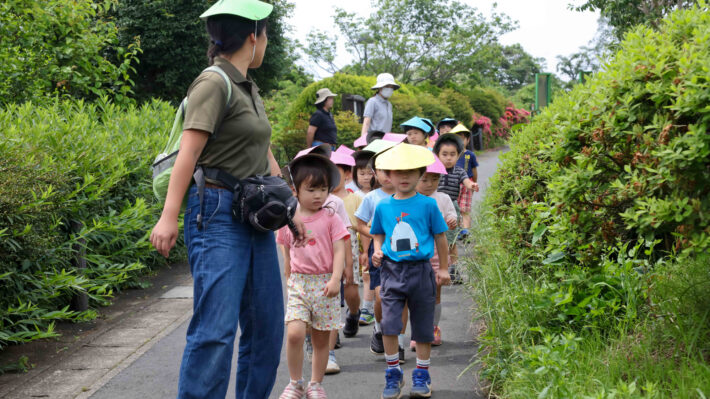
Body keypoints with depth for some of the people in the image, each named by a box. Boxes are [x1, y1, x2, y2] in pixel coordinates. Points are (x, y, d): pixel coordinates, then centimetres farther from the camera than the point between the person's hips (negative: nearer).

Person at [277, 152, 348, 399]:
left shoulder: (330, 218, -2)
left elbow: (339, 251, -6)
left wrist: (335, 279, -17)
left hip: (324, 283, -1)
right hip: (298, 283, 1)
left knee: (321, 339, 6)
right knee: (294, 332, -15)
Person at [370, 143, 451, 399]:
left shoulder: (428, 204, -1)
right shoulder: (383, 206, 4)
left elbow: (440, 237, 6)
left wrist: (443, 269, 7)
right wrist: (378, 251, -2)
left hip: (420, 270, -1)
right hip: (392, 270, 1)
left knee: (423, 326, 8)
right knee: (388, 324, -9)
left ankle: (421, 374, 23)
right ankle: (393, 373, 7)